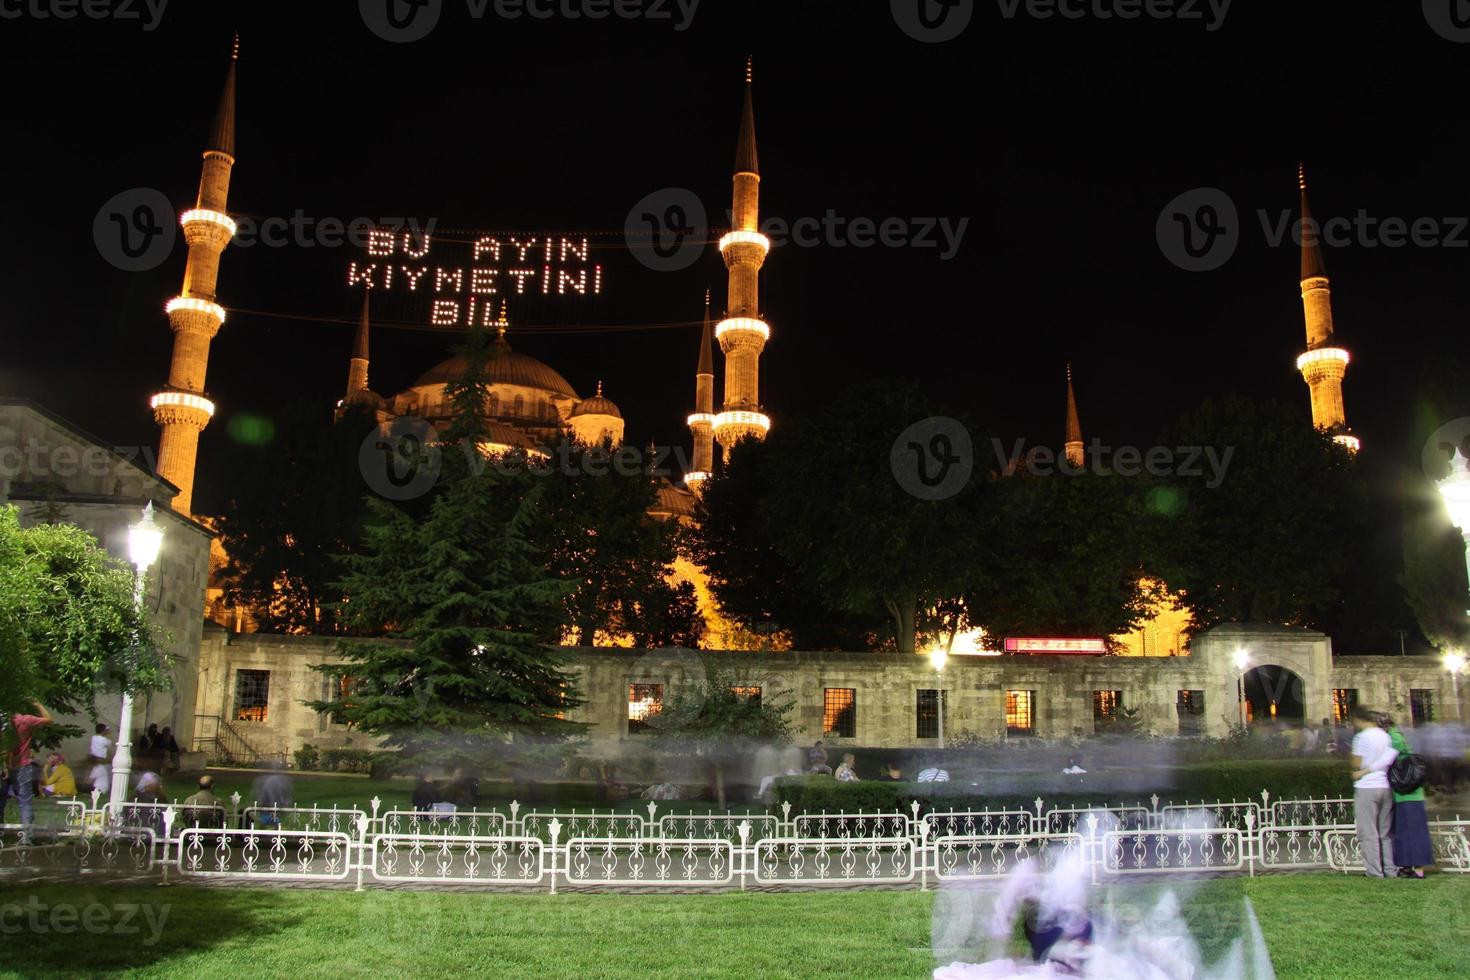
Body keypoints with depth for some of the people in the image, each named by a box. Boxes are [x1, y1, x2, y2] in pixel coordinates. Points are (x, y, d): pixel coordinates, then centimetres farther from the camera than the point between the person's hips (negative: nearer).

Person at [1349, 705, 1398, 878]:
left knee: (1368, 833, -2)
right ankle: (1390, 870, 14)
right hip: (1386, 787, 6)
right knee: (1386, 832, 13)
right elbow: (1389, 758, 0)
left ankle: (1375, 871, -3)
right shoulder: (1386, 736, 7)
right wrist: (1370, 769, 2)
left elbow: (1356, 764, -11)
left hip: (1366, 788, -6)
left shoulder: (1362, 737, -11)